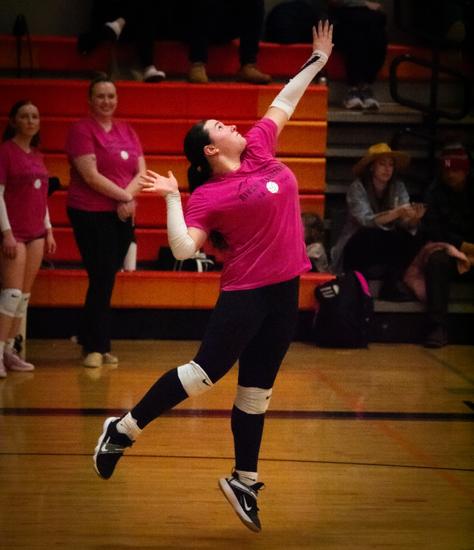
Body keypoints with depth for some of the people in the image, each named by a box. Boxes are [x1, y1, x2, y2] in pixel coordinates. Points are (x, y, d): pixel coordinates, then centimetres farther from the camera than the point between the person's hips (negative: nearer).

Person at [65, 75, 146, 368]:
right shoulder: (82, 129, -7)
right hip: (91, 214, -6)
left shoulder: (127, 130, 12)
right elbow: (91, 176, -14)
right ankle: (96, 347, 6)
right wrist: (124, 196, -12)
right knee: (102, 280, -4)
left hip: (123, 215, 6)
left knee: (106, 281, 10)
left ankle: (92, 342, 20)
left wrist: (128, 197, -10)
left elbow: (141, 173, 8)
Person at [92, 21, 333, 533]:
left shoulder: (259, 148, 6)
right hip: (245, 292, -6)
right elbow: (183, 249, -21)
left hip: (284, 289, 6)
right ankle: (123, 429, 8)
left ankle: (243, 481, 19)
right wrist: (171, 198, -23)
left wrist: (317, 59, 20)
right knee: (205, 371, -8)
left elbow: (283, 102, 18)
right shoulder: (208, 197, -12)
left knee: (256, 389, 11)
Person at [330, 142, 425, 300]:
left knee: (413, 238, -22)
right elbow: (367, 220, -27)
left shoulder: (398, 187, 0)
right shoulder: (358, 188, -11)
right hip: (357, 248, -4)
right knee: (372, 236, -34)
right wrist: (397, 213, -42)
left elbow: (406, 225, -12)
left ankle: (393, 283, -19)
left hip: (387, 248, 4)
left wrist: (414, 219, -36)